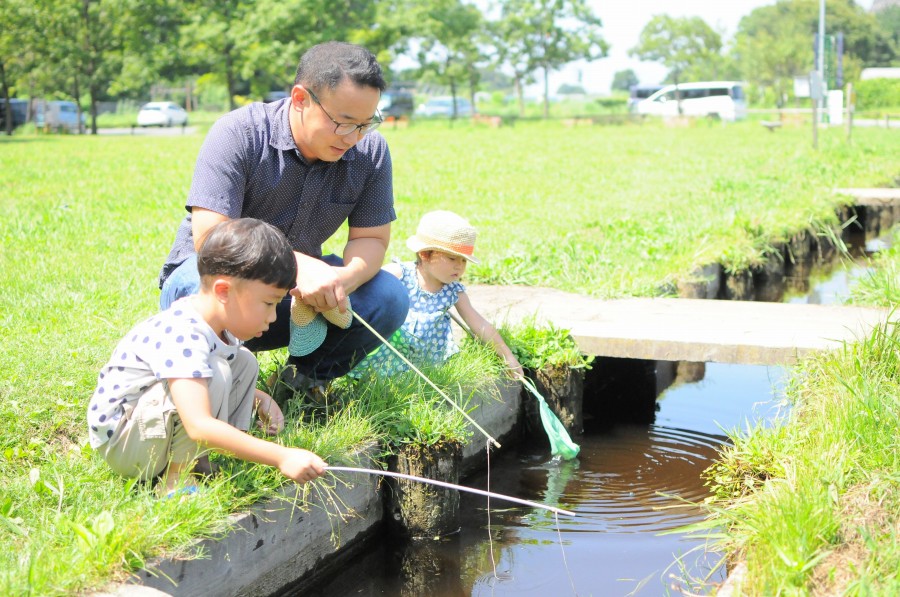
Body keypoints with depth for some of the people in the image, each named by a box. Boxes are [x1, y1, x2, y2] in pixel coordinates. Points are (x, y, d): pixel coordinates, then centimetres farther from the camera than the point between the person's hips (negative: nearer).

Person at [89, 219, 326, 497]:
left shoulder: (220, 325, -1)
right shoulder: (182, 338, -31)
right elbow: (199, 426, -42)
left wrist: (256, 396, 1)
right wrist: (281, 457, -42)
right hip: (119, 441, -10)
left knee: (244, 362, 8)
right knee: (212, 373, -29)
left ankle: (194, 458, -1)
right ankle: (175, 476, -16)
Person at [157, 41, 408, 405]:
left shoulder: (370, 151, -9)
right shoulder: (239, 134, -23)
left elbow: (371, 238, -7)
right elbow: (210, 237, -30)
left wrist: (342, 279, -31)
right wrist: (298, 263, -43)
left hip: (300, 288, 4)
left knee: (389, 298, -19)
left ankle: (304, 378, 2)